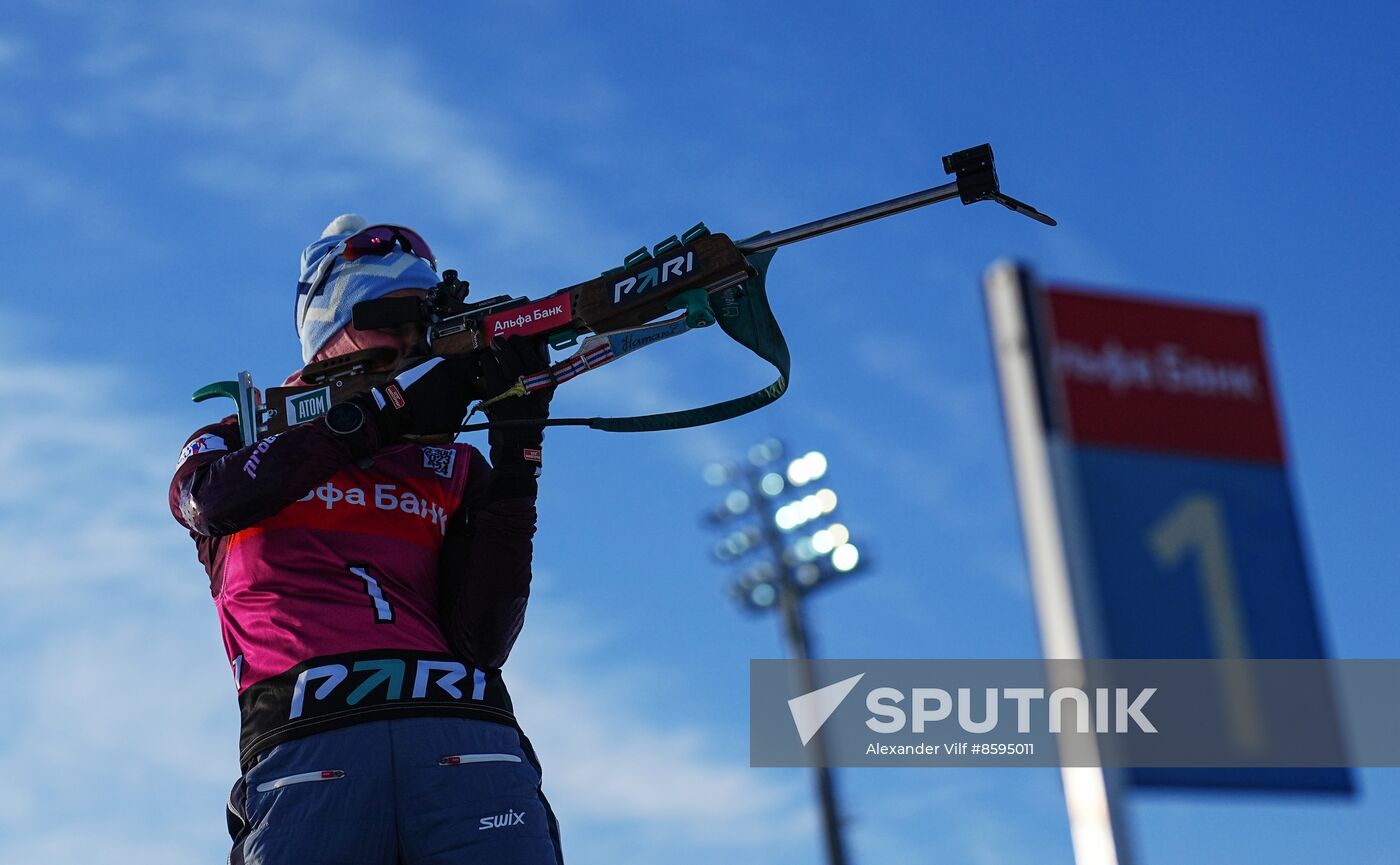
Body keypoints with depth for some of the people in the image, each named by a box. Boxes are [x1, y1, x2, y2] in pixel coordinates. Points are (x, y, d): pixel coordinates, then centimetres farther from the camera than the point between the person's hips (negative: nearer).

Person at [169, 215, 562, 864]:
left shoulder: (455, 469, 24)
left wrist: (516, 454, 2)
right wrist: (383, 407, -7)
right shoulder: (236, 441, 23)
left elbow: (483, 642, 9)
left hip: (465, 734, 2)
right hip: (303, 741, -1)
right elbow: (214, 499, -4)